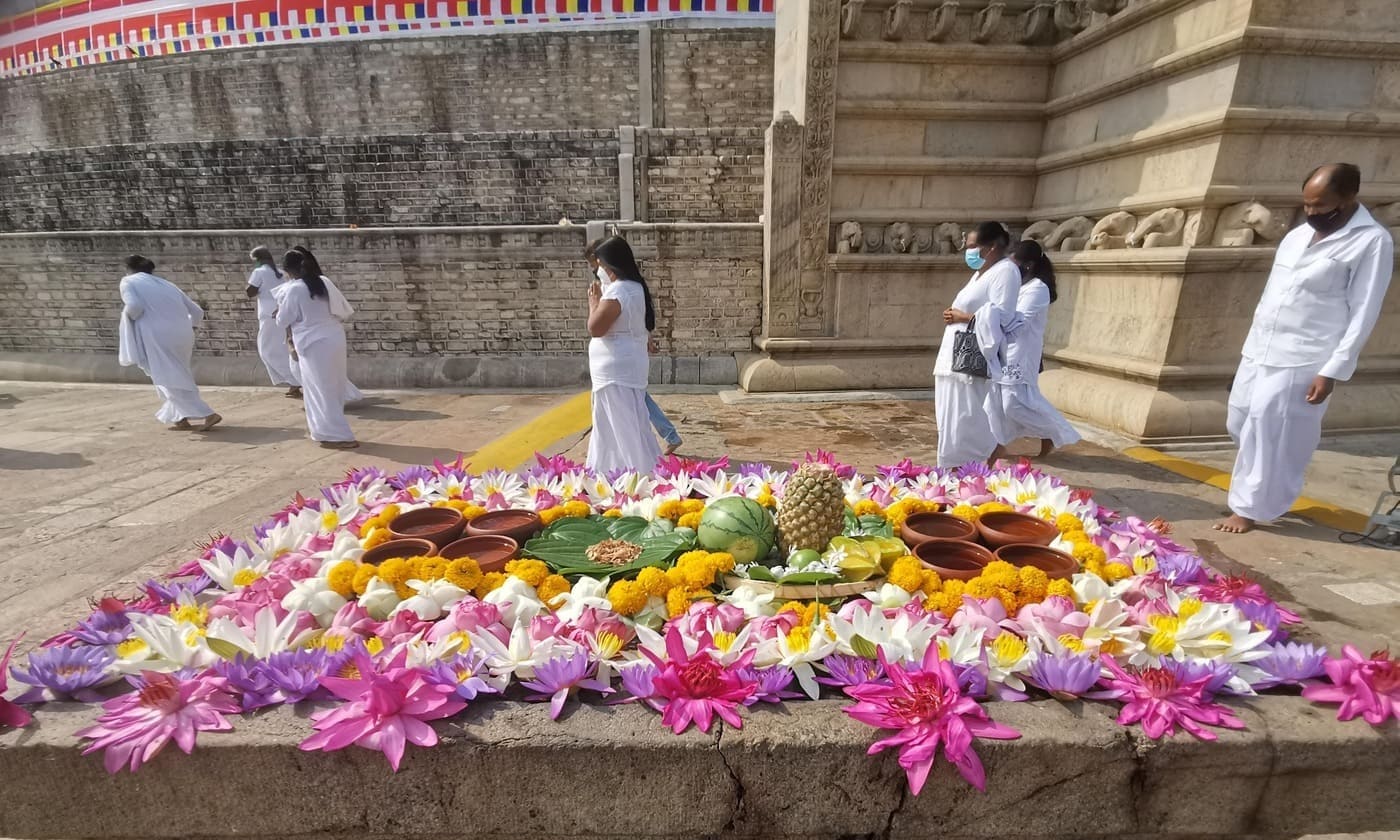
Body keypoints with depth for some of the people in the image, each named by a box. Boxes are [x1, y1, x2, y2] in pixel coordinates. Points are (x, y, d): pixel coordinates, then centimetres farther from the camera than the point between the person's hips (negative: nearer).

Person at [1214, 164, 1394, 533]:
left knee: (1271, 436, -5)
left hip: (1302, 362, -7)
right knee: (1240, 425, 12)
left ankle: (1249, 508, 8)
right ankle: (1271, 489, 33)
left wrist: (1332, 371, -16)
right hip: (1258, 351, 7)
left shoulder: (1372, 241, -8)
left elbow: (1363, 315, -11)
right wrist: (1253, 343, 17)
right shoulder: (1298, 235, 11)